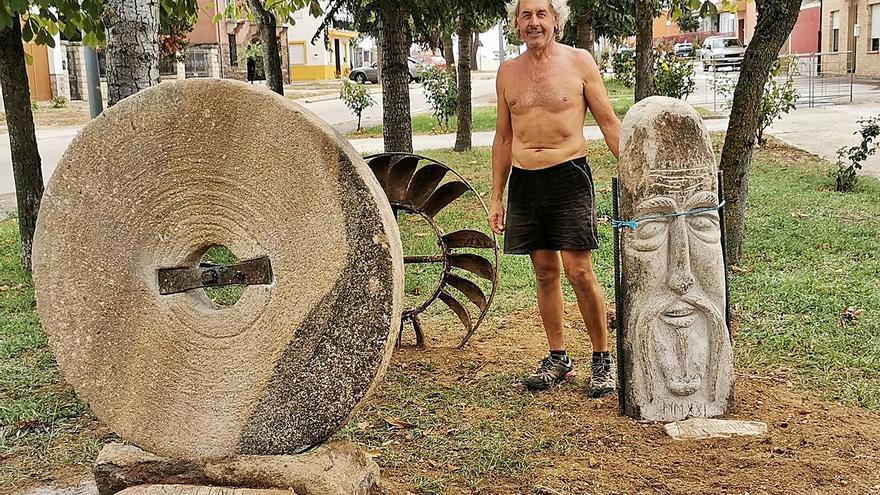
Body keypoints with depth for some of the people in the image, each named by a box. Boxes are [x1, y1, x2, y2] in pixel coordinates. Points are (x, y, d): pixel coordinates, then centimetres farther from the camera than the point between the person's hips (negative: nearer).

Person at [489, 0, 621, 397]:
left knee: (579, 271, -7)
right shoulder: (508, 72, 11)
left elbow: (608, 122, 2)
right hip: (524, 182, 4)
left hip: (569, 176, -4)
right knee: (545, 271, 9)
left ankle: (602, 359, 8)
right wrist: (496, 197, 15)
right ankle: (558, 358, 20)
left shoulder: (579, 62, 1)